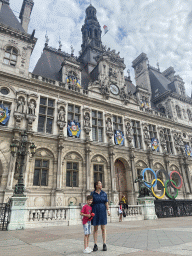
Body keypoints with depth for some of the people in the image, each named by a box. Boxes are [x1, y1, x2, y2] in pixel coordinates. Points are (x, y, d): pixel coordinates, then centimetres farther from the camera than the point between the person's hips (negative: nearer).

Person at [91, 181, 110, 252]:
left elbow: (106, 202, 5)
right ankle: (95, 245, 14)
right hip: (95, 212, -1)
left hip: (102, 212, 2)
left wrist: (108, 210, -8)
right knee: (95, 228, 5)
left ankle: (104, 244, 14)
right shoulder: (92, 194, -2)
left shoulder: (104, 193, 4)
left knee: (103, 228, 5)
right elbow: (91, 203, 0)